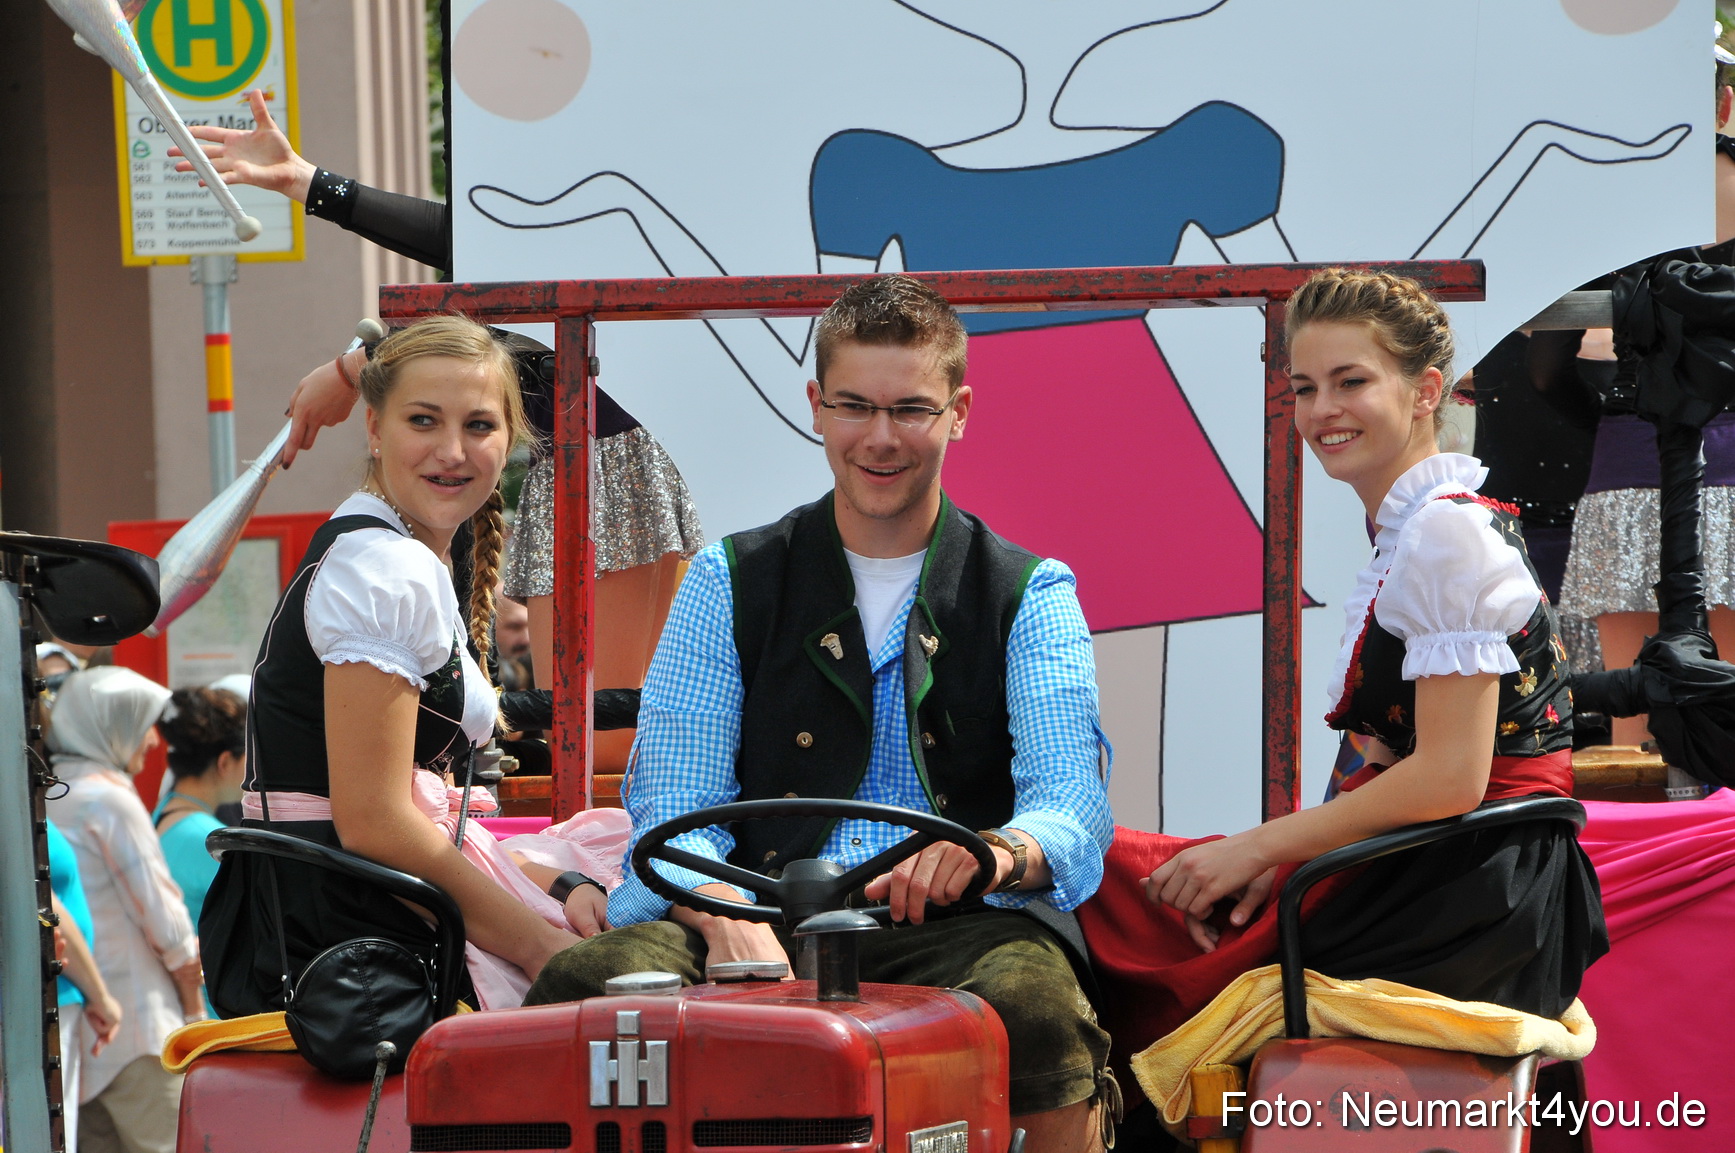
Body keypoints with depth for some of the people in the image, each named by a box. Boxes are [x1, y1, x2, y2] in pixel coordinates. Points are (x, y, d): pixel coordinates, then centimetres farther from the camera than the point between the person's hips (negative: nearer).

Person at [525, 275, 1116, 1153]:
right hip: (756, 916, 1)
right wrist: (727, 916, -20)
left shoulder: (1031, 596, 11)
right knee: (586, 984, -31)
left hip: (951, 924, -1)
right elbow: (675, 801, 3)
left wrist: (996, 852, -30)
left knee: (1036, 1010, -37)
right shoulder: (728, 583, 14)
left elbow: (1072, 802, -4)